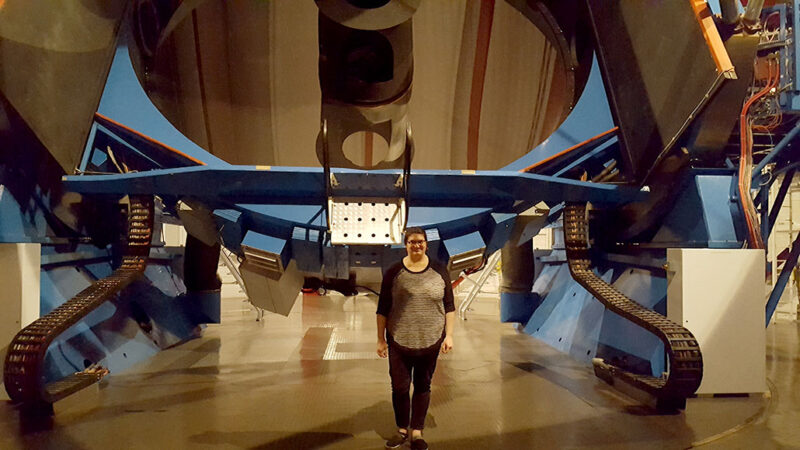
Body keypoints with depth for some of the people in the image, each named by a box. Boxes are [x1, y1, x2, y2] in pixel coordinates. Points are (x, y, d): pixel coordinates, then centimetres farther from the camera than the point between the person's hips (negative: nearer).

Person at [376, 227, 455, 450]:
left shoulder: (439, 271, 0)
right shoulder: (394, 272, -2)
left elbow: (449, 306, 4)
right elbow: (383, 309, 1)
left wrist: (449, 335, -2)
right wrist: (381, 339, -1)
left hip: (431, 341, 1)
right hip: (400, 341, 0)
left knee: (423, 387, 10)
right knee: (399, 387, 5)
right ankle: (402, 430, 26)